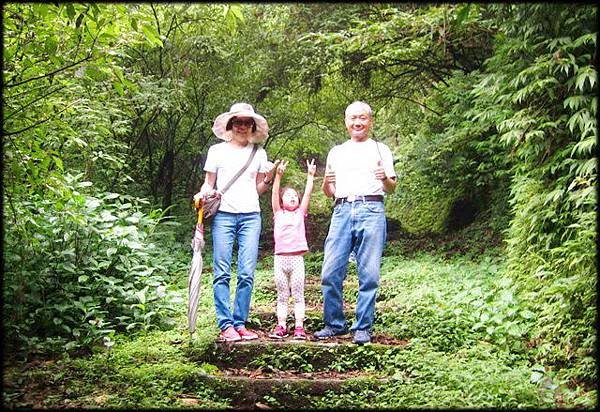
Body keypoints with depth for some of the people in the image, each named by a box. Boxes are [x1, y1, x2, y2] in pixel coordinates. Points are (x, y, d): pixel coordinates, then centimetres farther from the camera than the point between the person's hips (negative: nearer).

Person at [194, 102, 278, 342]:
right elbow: (209, 184, 13)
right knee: (222, 273, -6)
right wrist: (203, 194, -8)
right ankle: (225, 325, -3)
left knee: (247, 274, -4)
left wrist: (269, 178, -1)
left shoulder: (259, 153, 16)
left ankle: (240, 324, 1)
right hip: (223, 215, -2)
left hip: (251, 216, 2)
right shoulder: (217, 150, 11)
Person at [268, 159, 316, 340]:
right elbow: (274, 193, -3)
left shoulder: (300, 213, 12)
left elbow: (307, 194, 4)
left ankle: (299, 327, 2)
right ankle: (281, 326, 10)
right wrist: (278, 175, -15)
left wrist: (310, 175, -5)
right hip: (280, 258, 0)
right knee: (282, 296, 7)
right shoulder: (278, 214, 9)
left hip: (297, 258, 0)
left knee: (298, 295, 1)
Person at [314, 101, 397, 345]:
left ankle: (363, 328, 1)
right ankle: (335, 324, 7)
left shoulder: (380, 150, 17)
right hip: (342, 211, 3)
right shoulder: (336, 152, 24)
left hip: (371, 210, -2)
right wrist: (326, 183, 1)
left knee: (369, 274, -5)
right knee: (330, 272, -5)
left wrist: (385, 179, -11)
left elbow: (392, 189, 12)